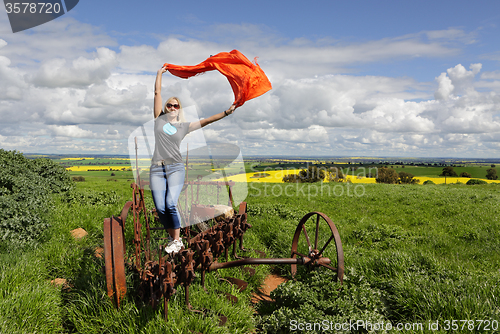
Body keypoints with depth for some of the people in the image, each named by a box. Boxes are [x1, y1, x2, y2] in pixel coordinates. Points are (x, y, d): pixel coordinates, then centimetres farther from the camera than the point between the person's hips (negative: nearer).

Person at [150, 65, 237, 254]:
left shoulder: (184, 126, 13)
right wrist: (160, 73, 20)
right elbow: (157, 93, 15)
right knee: (160, 208, -6)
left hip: (175, 168, -1)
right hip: (157, 169, 1)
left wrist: (226, 112, 0)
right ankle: (172, 237, 14)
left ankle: (177, 240, -6)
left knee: (171, 204, -19)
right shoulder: (159, 119, 14)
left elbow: (206, 121, 7)